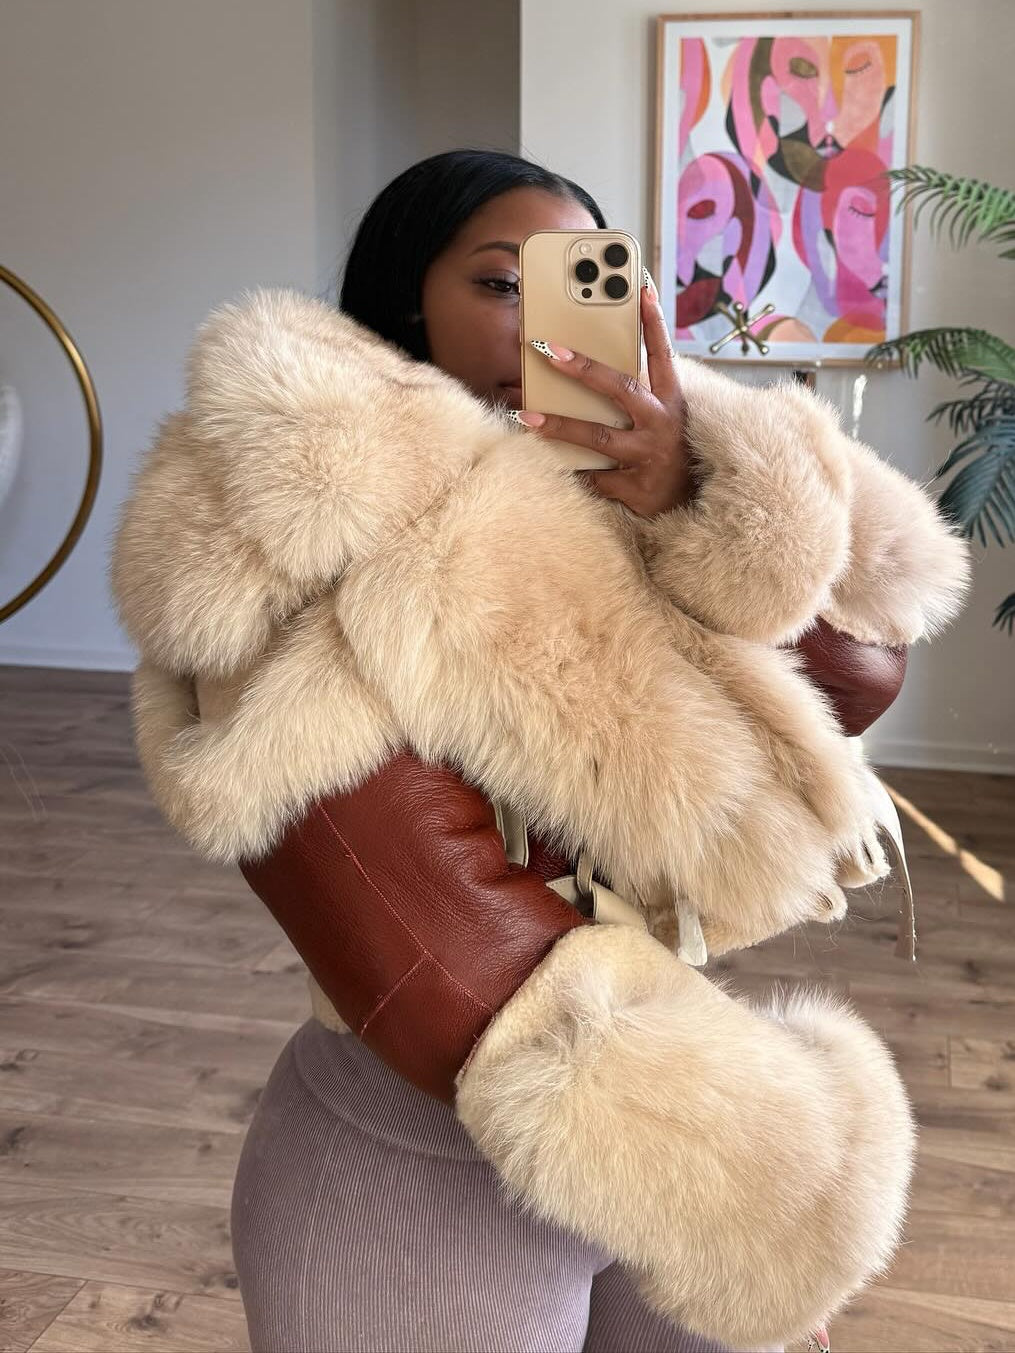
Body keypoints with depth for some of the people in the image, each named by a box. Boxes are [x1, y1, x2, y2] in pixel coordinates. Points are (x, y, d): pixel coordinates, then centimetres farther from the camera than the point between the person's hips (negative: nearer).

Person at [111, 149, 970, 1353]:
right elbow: (438, 967, -23)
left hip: (675, 1123, 6)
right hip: (420, 1181, -5)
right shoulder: (312, 572, -18)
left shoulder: (627, 508, 2)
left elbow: (864, 677, -7)